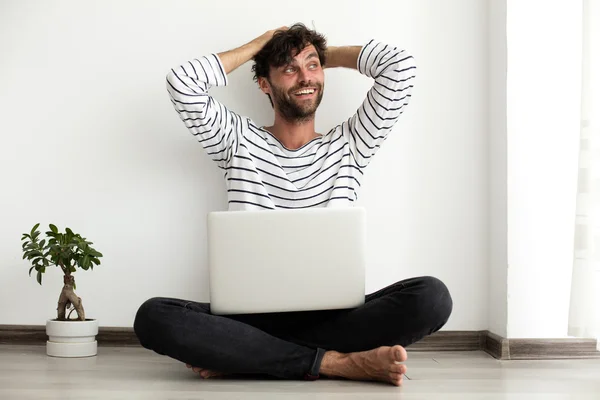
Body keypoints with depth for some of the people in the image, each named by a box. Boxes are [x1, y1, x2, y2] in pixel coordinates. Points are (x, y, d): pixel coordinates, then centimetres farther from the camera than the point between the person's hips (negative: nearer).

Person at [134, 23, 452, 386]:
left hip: (331, 313, 1)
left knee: (431, 296, -28)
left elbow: (399, 65, 6)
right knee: (154, 316, -30)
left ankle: (238, 355, -25)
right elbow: (181, 83, -2)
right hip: (250, 313, -1)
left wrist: (329, 54, 20)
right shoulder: (239, 141, 12)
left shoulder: (349, 145, 14)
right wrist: (257, 46, 11)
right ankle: (335, 362, -28)